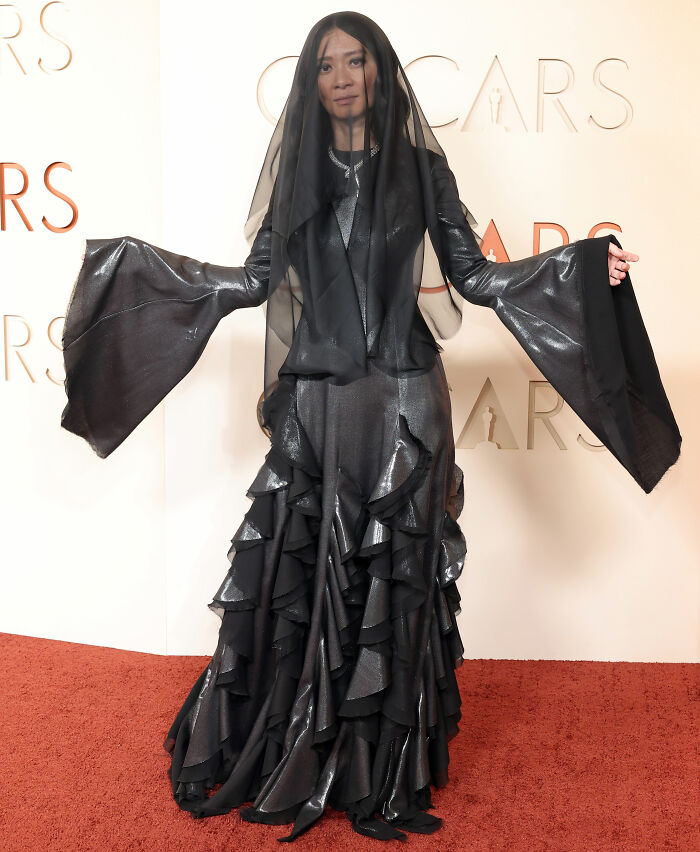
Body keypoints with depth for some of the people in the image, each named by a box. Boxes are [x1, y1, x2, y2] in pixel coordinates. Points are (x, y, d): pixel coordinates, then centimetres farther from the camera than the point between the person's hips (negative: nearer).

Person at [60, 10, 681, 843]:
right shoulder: (296, 172, 9)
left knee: (391, 582, 2)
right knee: (294, 577, 3)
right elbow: (256, 280, 8)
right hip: (313, 401, 2)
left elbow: (473, 276, 3)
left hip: (401, 401, -2)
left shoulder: (420, 167, 3)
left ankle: (385, 770, 18)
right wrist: (138, 263, 9)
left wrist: (583, 266, -6)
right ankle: (285, 758, 22)